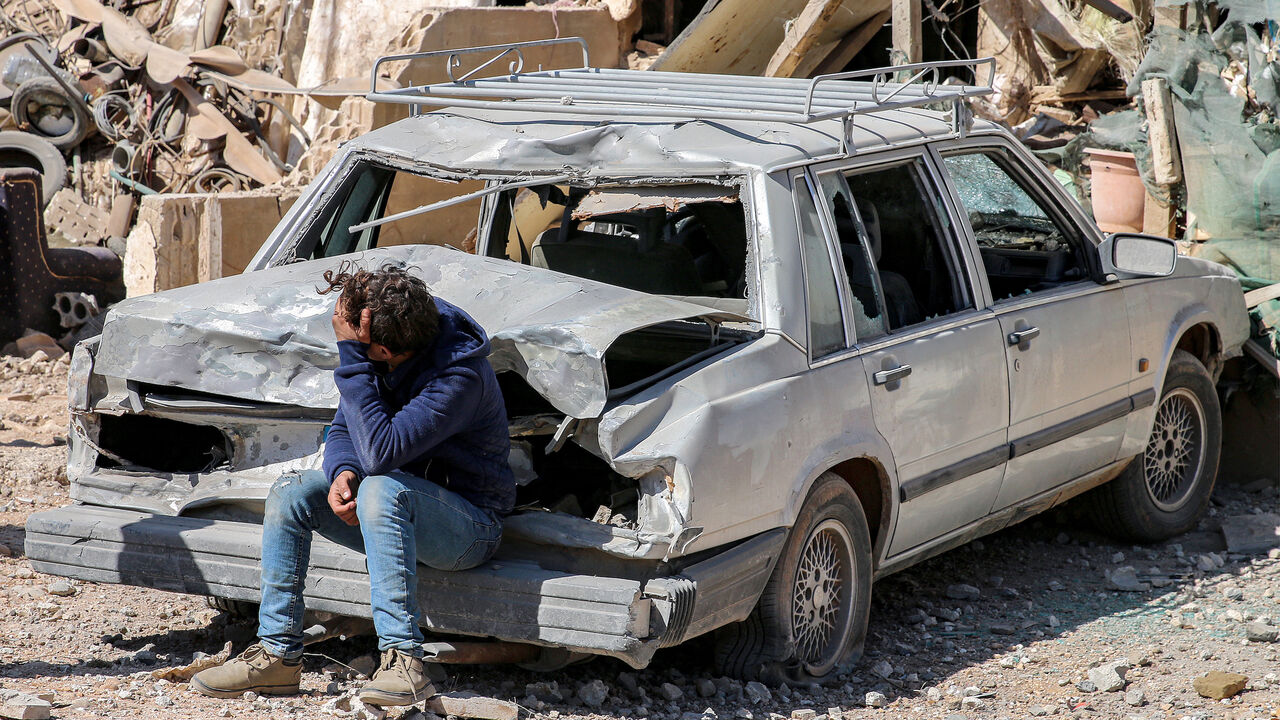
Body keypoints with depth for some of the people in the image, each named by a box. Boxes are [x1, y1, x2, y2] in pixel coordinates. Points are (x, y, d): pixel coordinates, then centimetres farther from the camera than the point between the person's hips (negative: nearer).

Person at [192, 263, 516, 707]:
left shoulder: (459, 377, -29)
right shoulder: (375, 356, -6)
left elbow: (380, 452, -37)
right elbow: (344, 431, 6)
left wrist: (351, 354, -35)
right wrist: (342, 473, -18)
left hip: (471, 527, -7)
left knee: (382, 488, -36)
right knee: (291, 493, -10)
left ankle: (403, 661, -36)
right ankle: (278, 653, -8)